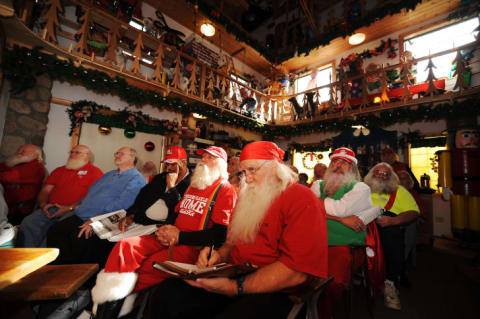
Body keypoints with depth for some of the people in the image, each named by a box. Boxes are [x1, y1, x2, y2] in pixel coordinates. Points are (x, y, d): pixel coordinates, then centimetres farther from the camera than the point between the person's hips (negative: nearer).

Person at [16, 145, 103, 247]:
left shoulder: (95, 172, 4)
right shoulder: (59, 170, 26)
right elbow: (44, 192, 23)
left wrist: (70, 208, -14)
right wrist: (43, 204, 1)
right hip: (50, 209, 6)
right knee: (27, 224, -20)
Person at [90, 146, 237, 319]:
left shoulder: (225, 190, -6)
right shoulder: (193, 185, 20)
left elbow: (220, 234, -14)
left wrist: (180, 236, -13)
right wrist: (164, 230, 2)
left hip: (192, 246, -7)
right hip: (170, 238, 7)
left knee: (149, 267, -25)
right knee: (125, 246, -12)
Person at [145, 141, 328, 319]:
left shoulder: (303, 201, -12)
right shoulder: (248, 197, 13)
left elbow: (295, 271, -20)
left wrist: (235, 287, -23)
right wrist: (219, 255, -2)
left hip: (271, 291, -5)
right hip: (233, 275, 6)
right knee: (165, 294, -10)